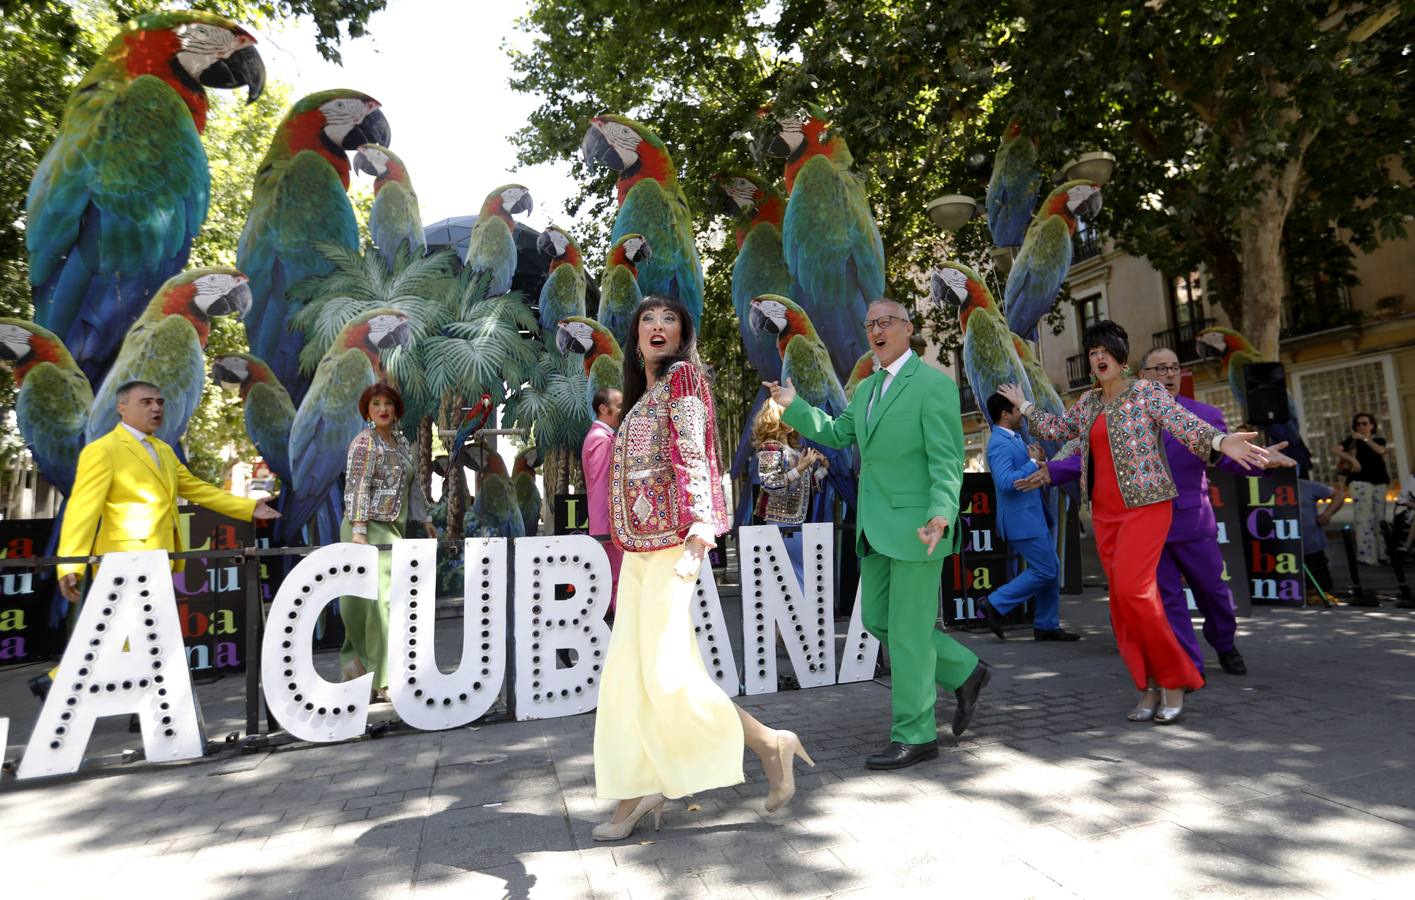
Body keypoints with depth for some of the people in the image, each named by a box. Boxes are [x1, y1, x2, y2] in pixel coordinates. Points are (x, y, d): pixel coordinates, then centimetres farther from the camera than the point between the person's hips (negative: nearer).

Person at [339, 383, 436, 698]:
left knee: (366, 601, 15)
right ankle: (386, 682, -5)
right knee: (381, 598, -9)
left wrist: (423, 519, 27)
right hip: (368, 528, -8)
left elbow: (412, 483, 24)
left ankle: (356, 661, 28)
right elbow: (356, 487, -17)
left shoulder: (400, 440, 16)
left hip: (393, 529, 8)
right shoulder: (364, 442, -9)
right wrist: (358, 530, -25)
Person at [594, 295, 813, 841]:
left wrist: (700, 528, -29)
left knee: (667, 673, -10)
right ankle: (637, 794, 19)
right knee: (627, 670, 8)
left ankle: (772, 745, 7)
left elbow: (692, 457, -17)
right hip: (640, 546, 9)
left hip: (671, 541, -9)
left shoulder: (682, 377, -3)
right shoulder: (645, 395, 21)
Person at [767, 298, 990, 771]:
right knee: (878, 619, 13)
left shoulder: (934, 384, -10)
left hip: (917, 524, -8)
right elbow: (837, 435, 20)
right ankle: (964, 672, 31)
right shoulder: (867, 389, 15)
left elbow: (947, 460, -16)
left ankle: (914, 735, 14)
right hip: (877, 526, 8)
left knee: (908, 629, -1)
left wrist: (940, 515, -31)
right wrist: (793, 406, 10)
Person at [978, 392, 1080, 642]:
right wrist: (1033, 462, -19)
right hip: (1021, 518, -10)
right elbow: (1005, 482, -28)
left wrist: (1038, 460, 2)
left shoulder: (1014, 438, 14)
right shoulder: (999, 444, -18)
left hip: (1032, 516, 10)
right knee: (1044, 571, -6)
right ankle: (994, 605, 2)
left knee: (1051, 568, 13)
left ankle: (1047, 626, 21)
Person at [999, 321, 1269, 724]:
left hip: (1145, 504, -6)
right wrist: (1024, 405, 33)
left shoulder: (1146, 391, -3)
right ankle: (1150, 687, 12)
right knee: (1122, 597, 4)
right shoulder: (1087, 402, 13)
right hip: (1105, 512, 6)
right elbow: (1057, 428, 29)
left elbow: (1185, 423, -17)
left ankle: (1174, 680, 0)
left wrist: (1219, 441, -35)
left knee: (1132, 590, -17)